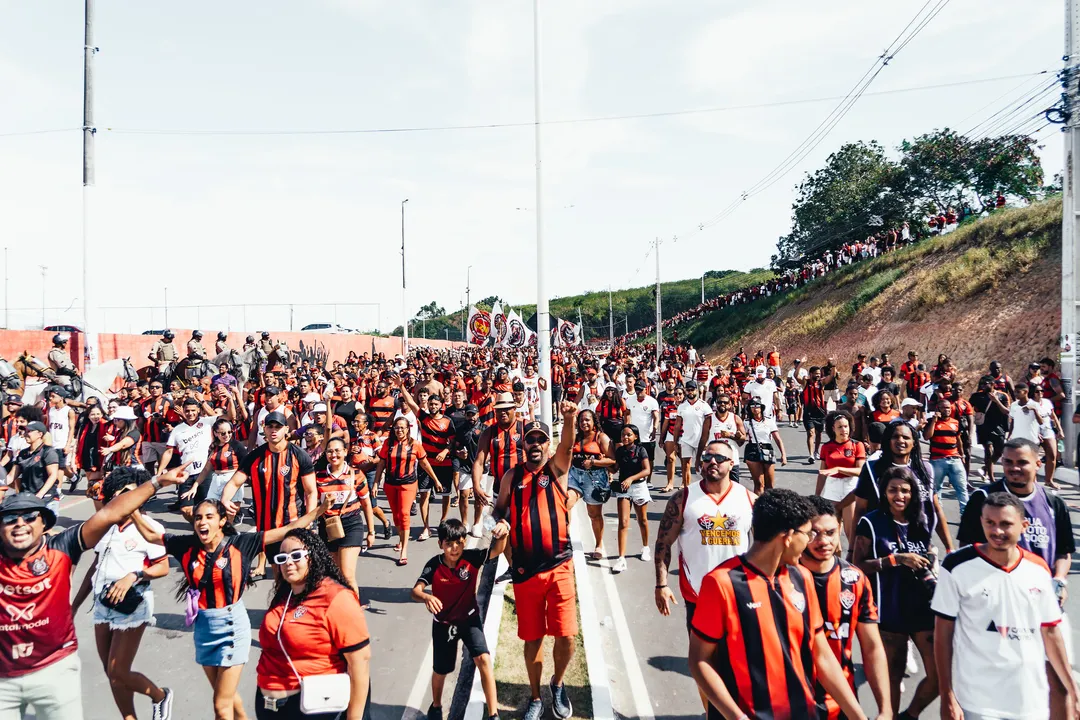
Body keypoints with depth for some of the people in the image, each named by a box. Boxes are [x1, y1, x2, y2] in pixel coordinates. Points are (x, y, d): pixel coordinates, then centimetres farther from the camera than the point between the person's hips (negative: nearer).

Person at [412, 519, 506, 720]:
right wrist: (426, 597, -53)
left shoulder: (471, 558, -19)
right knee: (440, 670, 16)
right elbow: (415, 591, -30)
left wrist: (502, 534, -53)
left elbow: (496, 550, -32)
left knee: (483, 659, -21)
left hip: (469, 618, 0)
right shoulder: (434, 565, -21)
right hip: (443, 623, 1)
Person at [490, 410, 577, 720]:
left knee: (566, 637, -2)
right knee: (532, 639, 11)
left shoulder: (557, 468, -1)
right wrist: (501, 523, -10)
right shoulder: (512, 476, 4)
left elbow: (568, 445, -21)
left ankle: (557, 684, 28)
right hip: (525, 570, 2)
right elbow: (499, 510, 14)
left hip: (559, 567, -1)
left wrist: (570, 419, -41)